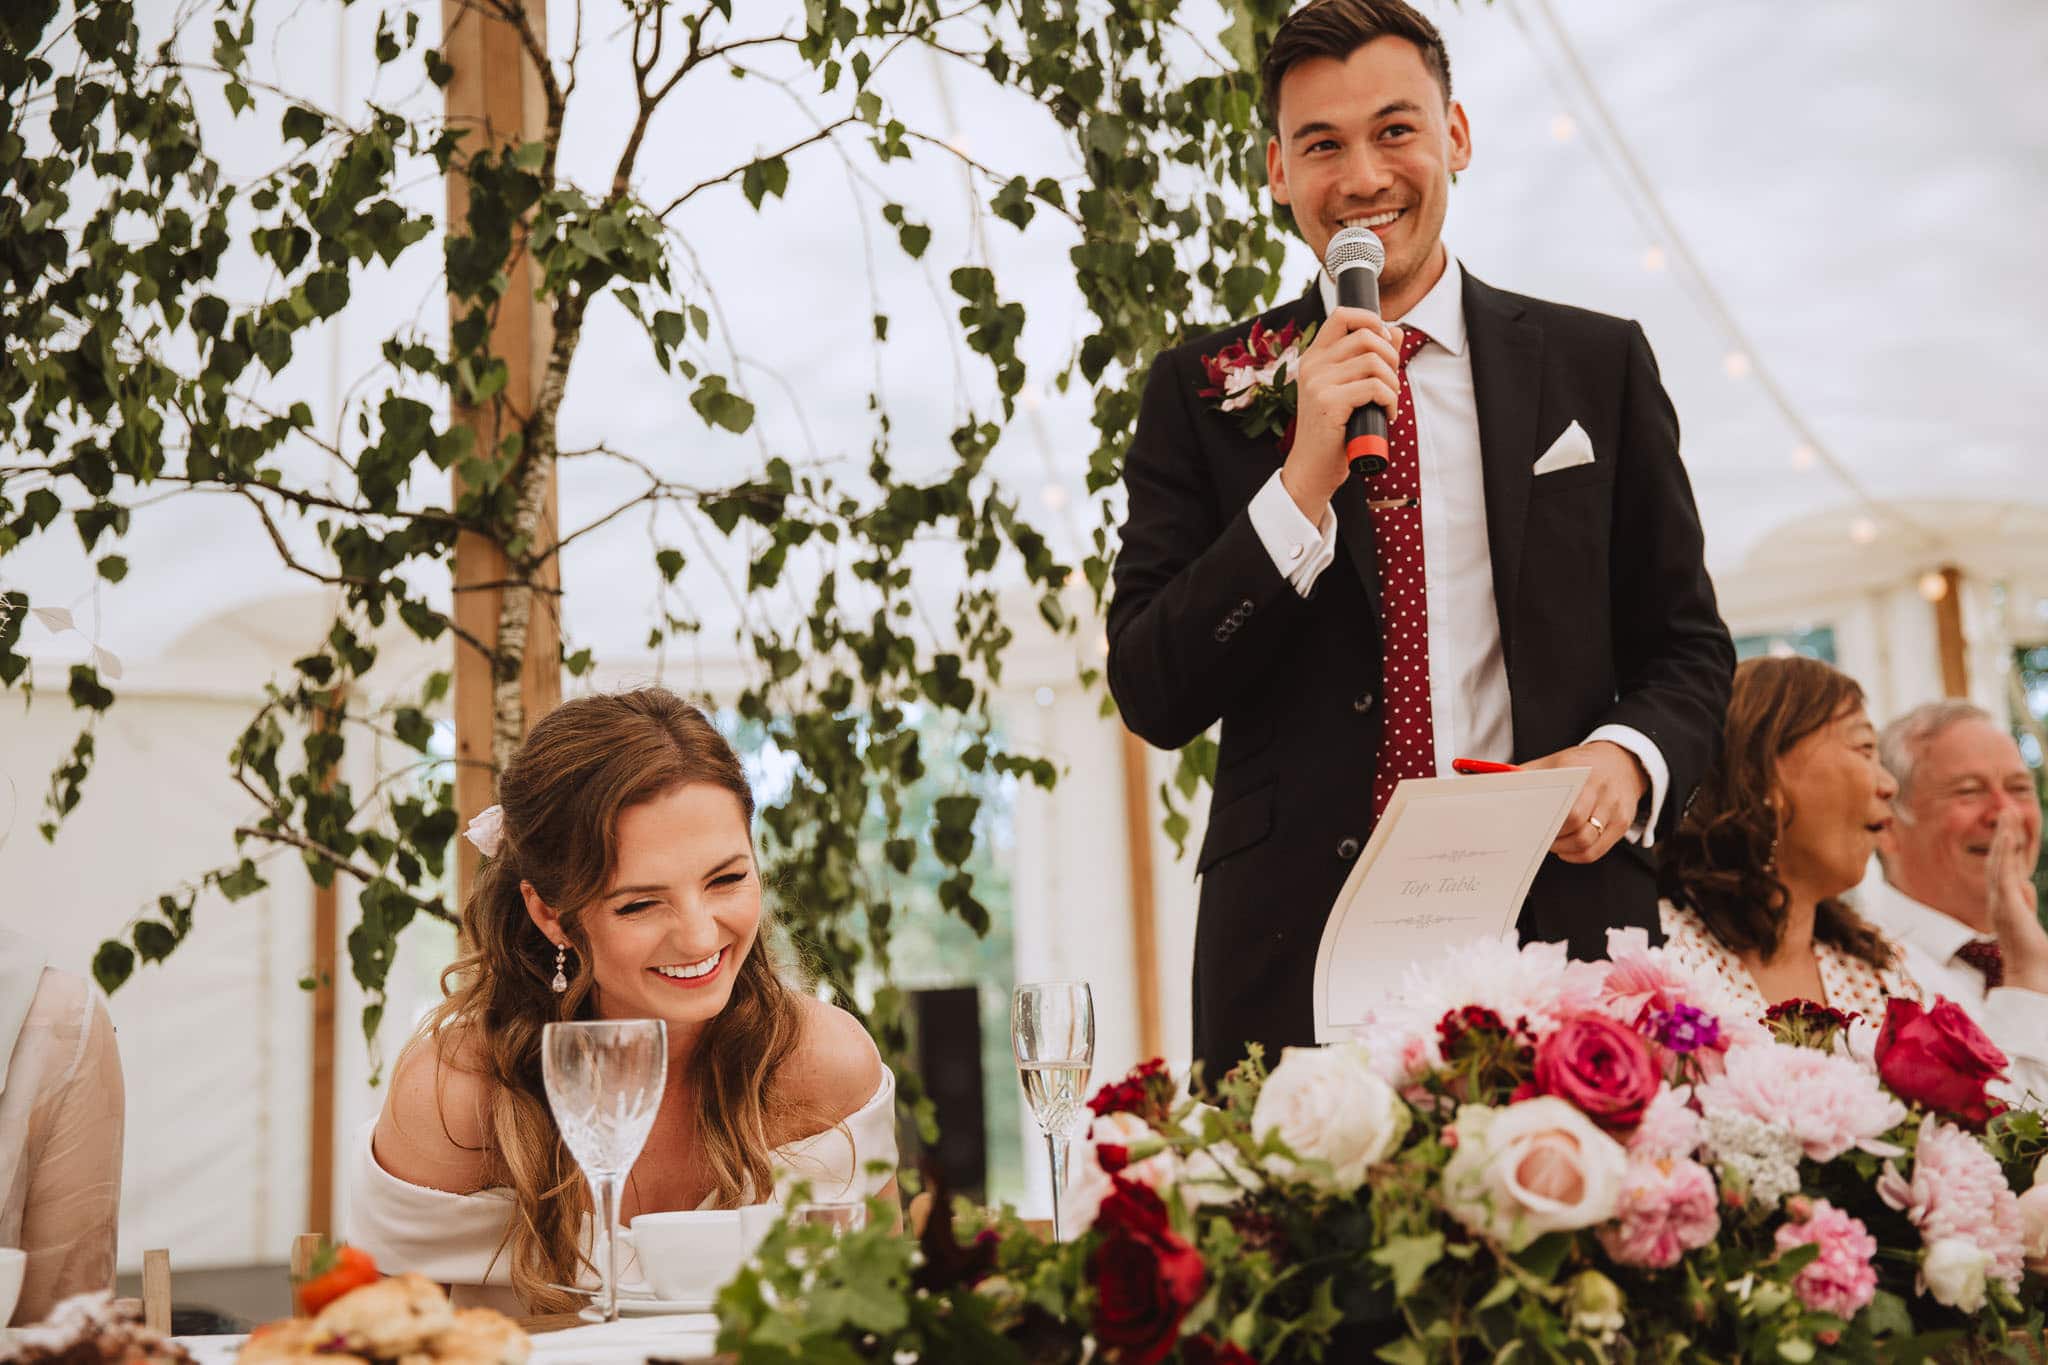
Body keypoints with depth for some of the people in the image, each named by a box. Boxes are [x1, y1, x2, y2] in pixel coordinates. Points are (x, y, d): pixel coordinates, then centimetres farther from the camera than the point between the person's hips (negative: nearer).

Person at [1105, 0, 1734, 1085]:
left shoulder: (1598, 364, 10)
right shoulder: (1202, 390, 6)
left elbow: (1687, 649, 14)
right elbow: (1152, 697, -2)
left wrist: (1628, 756, -8)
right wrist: (1302, 484, -13)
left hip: (1559, 929, 1)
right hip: (1298, 951, -1)